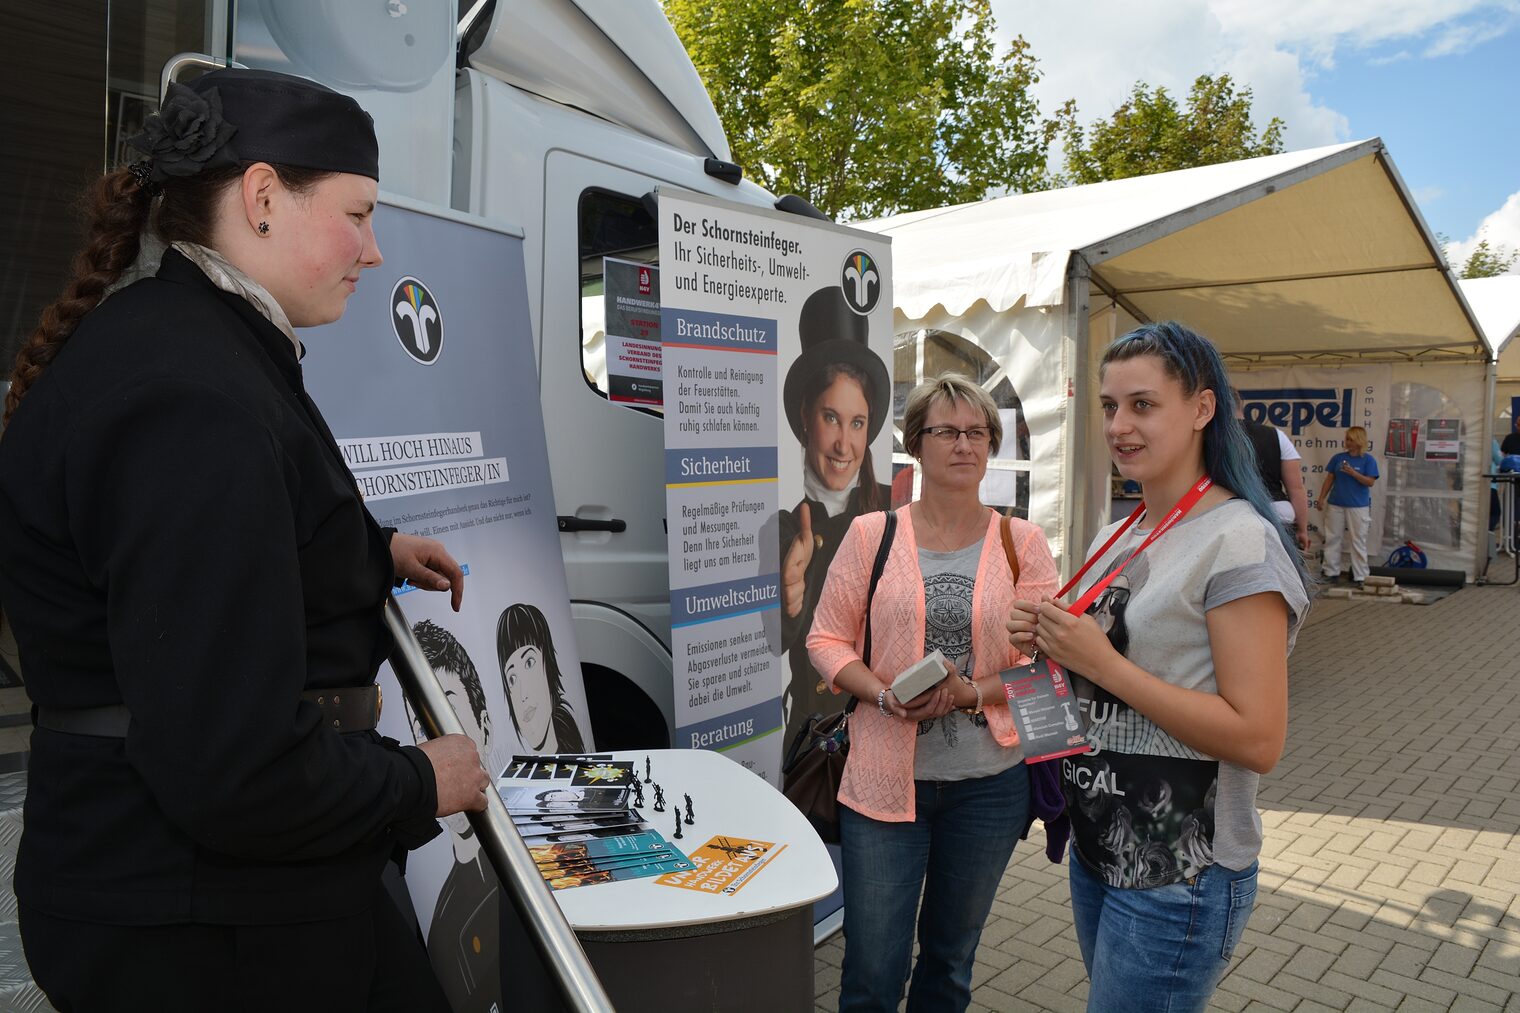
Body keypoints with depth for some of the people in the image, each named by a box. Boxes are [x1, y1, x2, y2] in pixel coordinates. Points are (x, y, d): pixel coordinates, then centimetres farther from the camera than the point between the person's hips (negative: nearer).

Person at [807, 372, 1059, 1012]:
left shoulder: (1021, 543, 0)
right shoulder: (871, 534, -2)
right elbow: (827, 639, -1)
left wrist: (970, 692, -19)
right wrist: (884, 696, -18)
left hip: (989, 784, 2)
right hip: (884, 778, -1)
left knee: (951, 959, 21)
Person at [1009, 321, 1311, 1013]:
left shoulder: (1238, 541, -17)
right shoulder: (1118, 538, 8)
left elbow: (1258, 739, -22)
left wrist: (1101, 662, -23)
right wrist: (1051, 643, -3)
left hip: (1180, 877, -8)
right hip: (1097, 845, 8)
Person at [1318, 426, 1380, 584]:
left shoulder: (1368, 460, -3)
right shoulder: (1338, 458, 6)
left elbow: (1370, 482, -9)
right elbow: (1329, 479, 9)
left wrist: (1353, 473, -20)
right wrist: (1322, 498, 4)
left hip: (1358, 507, -3)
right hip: (1335, 504, 3)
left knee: (1358, 541, 1)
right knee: (1332, 538, 7)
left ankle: (1360, 576, 6)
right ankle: (1331, 572, 15)